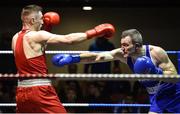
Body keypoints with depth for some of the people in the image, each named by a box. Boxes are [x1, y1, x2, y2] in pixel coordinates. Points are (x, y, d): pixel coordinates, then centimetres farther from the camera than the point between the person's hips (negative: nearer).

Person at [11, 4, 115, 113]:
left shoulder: (16, 38, 11)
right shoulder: (36, 36, -11)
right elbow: (68, 39, -12)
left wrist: (46, 29, 18)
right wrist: (94, 32, -5)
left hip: (22, 91, 8)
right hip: (39, 90, -8)